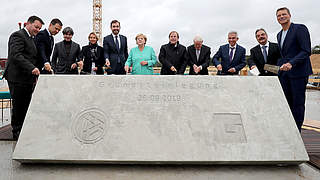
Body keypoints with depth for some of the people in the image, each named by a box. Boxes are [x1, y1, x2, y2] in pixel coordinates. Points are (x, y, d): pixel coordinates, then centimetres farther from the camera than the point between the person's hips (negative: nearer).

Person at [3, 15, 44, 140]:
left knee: (26, 106, 11)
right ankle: (16, 133, 12)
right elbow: (16, 55, -21)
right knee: (18, 106, 0)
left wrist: (34, 77, 14)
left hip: (28, 79, 9)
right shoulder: (18, 35, -8)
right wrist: (32, 68, -30)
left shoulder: (31, 39, 20)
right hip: (18, 79, -8)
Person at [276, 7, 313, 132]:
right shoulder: (279, 35, 17)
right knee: (286, 102, 6)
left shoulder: (300, 28, -6)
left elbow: (306, 51, -14)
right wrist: (280, 66, 10)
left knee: (298, 103, 0)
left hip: (298, 71, -6)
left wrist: (291, 63, -25)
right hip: (284, 72, 7)